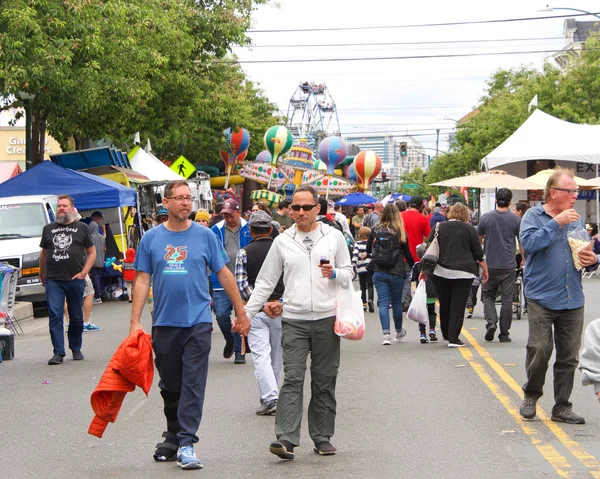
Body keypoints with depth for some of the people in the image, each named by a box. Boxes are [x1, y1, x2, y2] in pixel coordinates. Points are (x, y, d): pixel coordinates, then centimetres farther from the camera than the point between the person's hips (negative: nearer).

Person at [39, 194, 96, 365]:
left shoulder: (81, 228, 7)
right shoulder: (48, 229, 13)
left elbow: (91, 253, 6)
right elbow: (44, 254, 19)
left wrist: (83, 273, -5)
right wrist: (42, 275, 17)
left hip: (75, 280, -1)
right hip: (53, 281, 1)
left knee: (76, 317, 7)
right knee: (54, 316, -9)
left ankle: (76, 349, 22)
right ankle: (58, 352, -9)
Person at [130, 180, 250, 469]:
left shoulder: (205, 236, 2)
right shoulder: (151, 239, 5)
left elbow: (224, 275, 8)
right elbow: (142, 280, 5)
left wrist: (241, 313, 8)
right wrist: (135, 321, -2)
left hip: (197, 321, -2)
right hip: (164, 323, 2)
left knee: (193, 385, -7)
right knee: (169, 386, 11)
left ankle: (186, 444, -7)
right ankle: (172, 437, 26)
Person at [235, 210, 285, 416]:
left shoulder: (244, 253, -2)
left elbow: (241, 284, -9)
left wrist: (262, 305, -11)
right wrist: (280, 303, -8)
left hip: (256, 312, -2)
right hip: (280, 311, 2)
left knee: (261, 356, -5)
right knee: (277, 356, 15)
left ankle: (270, 399, -18)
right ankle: (271, 395, 27)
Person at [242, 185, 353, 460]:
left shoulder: (334, 236, 7)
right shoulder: (283, 241, 7)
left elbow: (349, 273, 14)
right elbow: (265, 282, 12)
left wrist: (335, 274, -9)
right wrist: (246, 314, 6)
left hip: (327, 318, 1)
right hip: (294, 320, -1)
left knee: (324, 381, 6)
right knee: (292, 379, -10)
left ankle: (322, 438, 15)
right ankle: (286, 440, -15)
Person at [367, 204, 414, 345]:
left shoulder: (375, 231, -2)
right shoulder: (401, 232, -5)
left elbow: (368, 250, 6)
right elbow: (407, 253, 1)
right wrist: (414, 267, 15)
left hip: (379, 272, 0)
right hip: (396, 273, 0)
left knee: (383, 303, 1)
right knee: (396, 303, 15)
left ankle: (386, 334, -12)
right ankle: (399, 331, 32)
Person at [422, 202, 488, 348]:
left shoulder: (439, 227, 6)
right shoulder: (469, 229, 1)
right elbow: (479, 254, 3)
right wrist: (485, 270, 13)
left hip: (441, 271, 2)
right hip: (463, 272, -2)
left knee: (444, 304, 15)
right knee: (458, 306, 0)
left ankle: (446, 334, 27)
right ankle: (453, 338, -4)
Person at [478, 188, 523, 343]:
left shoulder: (485, 217, -1)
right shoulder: (516, 220, -3)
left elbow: (478, 239, 13)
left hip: (490, 265, 0)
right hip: (509, 266, 0)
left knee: (488, 296, 14)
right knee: (507, 300, 5)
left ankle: (491, 322, -9)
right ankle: (504, 333, 7)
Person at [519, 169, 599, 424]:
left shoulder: (577, 220, 15)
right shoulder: (534, 216, -1)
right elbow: (528, 242, -19)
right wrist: (556, 223, -18)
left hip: (572, 300, 5)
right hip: (542, 298, -5)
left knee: (569, 355, 5)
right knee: (540, 349, -12)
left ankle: (562, 407, 14)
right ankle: (531, 395, 12)